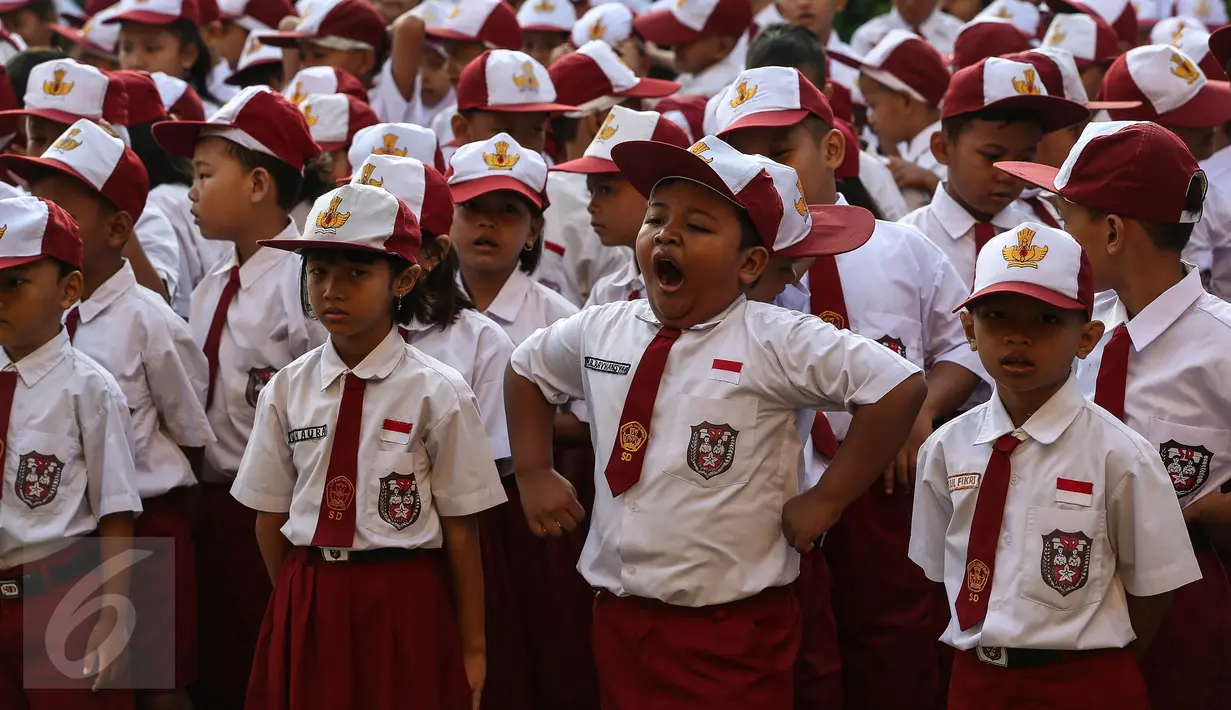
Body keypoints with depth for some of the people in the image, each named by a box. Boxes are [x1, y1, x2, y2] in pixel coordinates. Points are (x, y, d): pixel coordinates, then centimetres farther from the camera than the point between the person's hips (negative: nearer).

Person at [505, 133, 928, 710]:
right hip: (620, 615, 5)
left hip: (733, 629, -5)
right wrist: (534, 475, 17)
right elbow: (526, 368, 25)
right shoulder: (600, 331, 5)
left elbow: (899, 388, -17)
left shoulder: (775, 343, -13)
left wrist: (826, 500, -14)